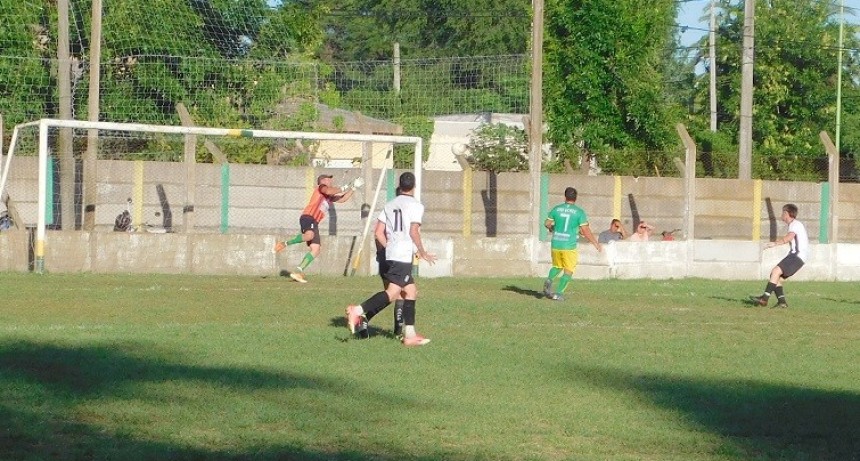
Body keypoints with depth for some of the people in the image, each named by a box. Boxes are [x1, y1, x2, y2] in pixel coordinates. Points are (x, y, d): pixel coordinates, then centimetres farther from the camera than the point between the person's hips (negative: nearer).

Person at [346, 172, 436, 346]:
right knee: (392, 292, -15)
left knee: (411, 291, 14)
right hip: (404, 255, -8)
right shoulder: (416, 206, -2)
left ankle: (410, 334, 10)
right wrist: (422, 252, 0)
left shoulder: (389, 205, 16)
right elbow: (414, 231, -11)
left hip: (390, 254, 8)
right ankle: (358, 310, -31)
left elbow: (378, 232, 12)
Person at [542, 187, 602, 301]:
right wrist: (596, 243, 2)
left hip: (556, 244, 3)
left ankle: (549, 280, -6)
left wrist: (552, 228, 36)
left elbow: (547, 223, 13)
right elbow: (586, 231, -8)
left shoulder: (556, 209, 2)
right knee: (568, 270, 8)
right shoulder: (579, 212, -6)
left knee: (557, 267, 22)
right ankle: (559, 293, -2)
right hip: (569, 246, -3)